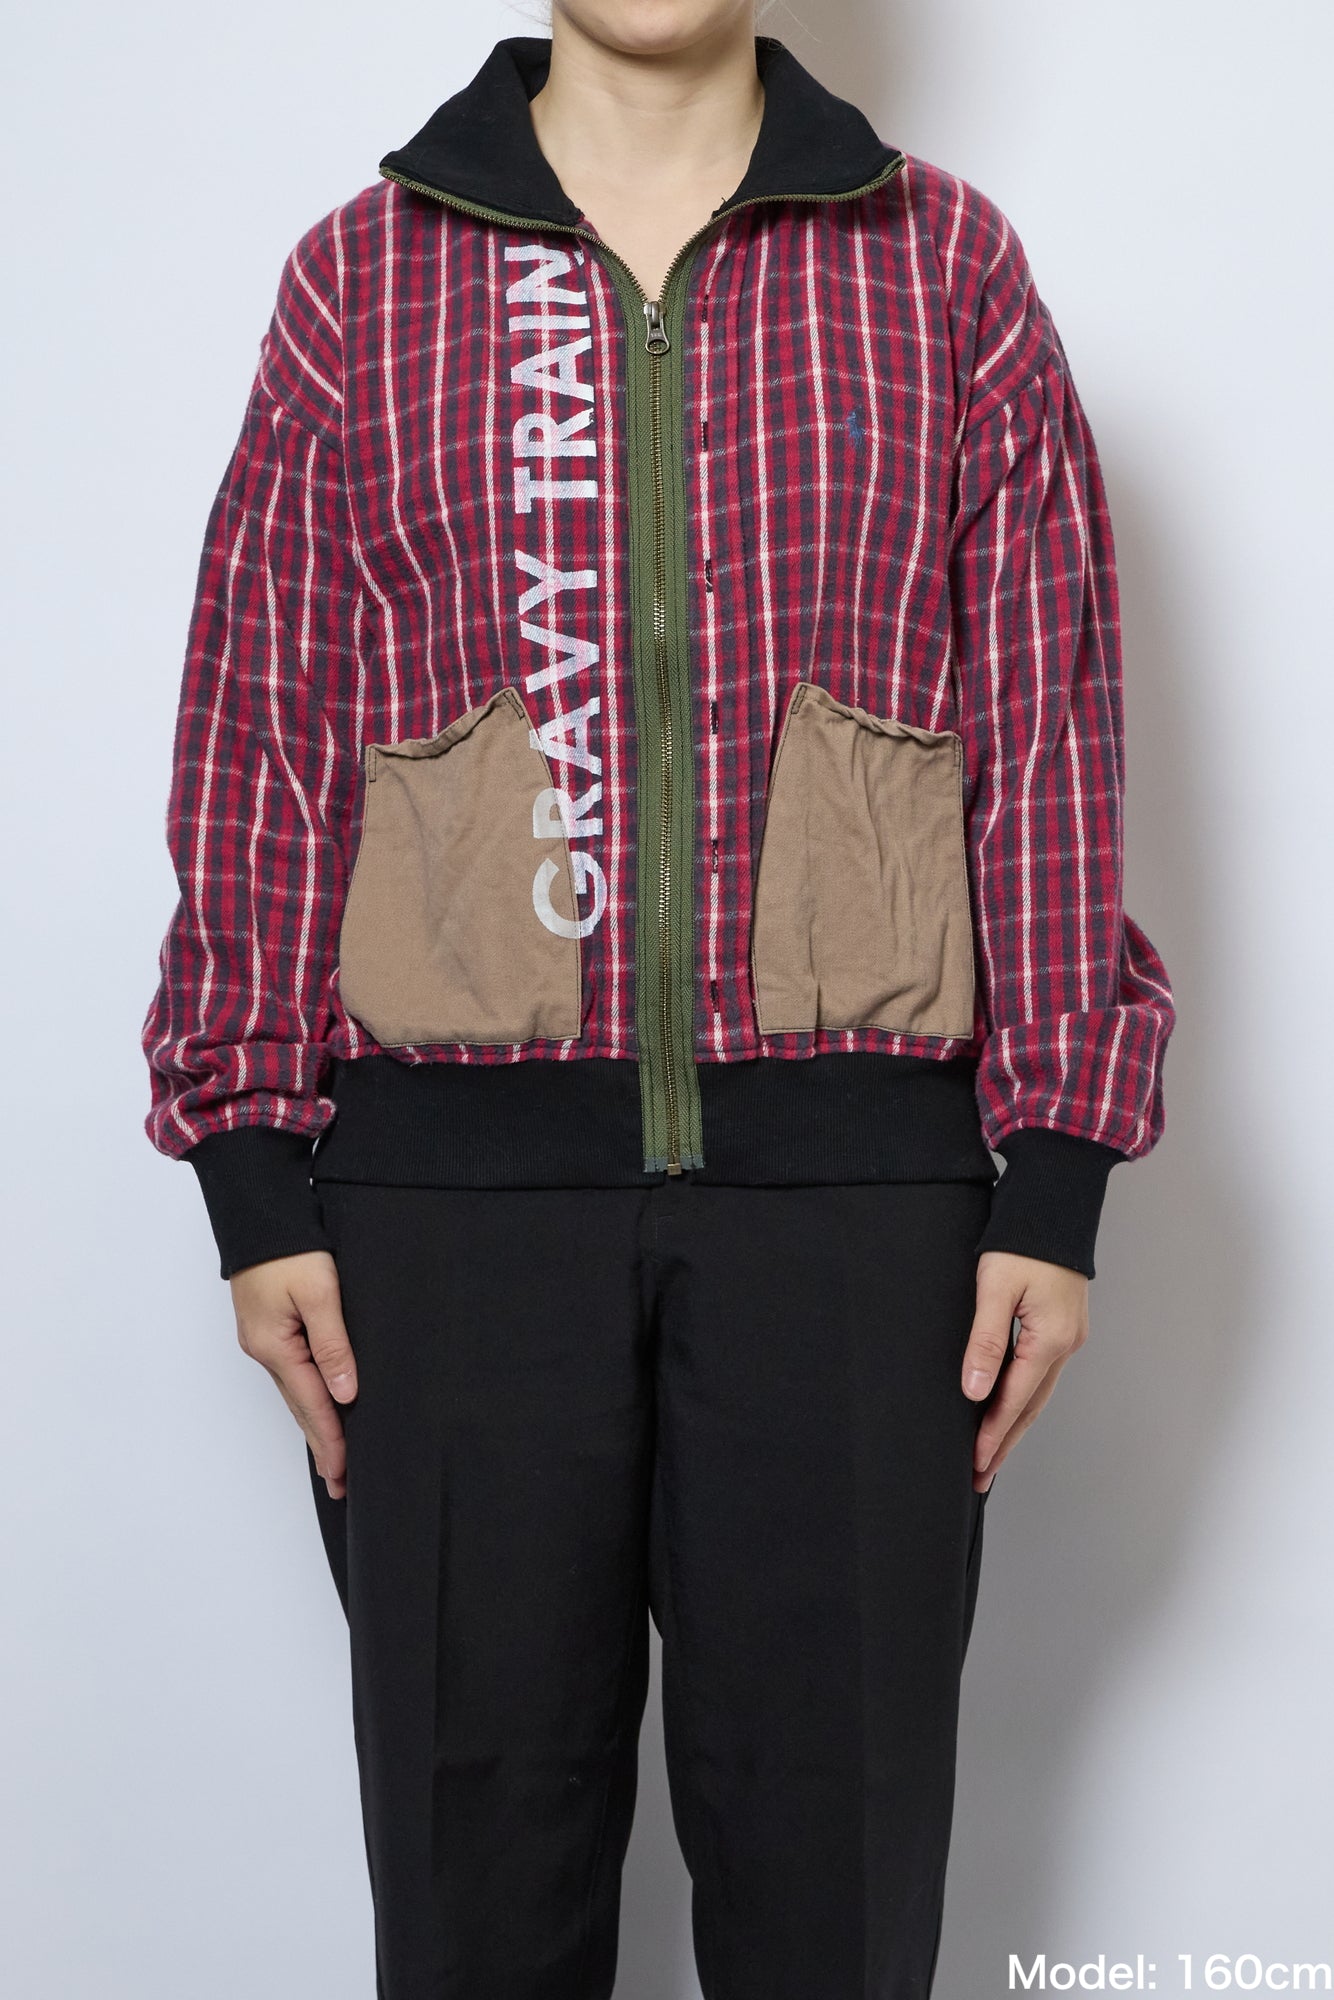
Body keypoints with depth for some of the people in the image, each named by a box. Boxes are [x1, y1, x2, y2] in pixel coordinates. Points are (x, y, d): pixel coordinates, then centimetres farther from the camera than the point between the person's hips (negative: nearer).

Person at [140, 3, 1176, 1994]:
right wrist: (256, 1182, 0)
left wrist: (1058, 1185, -1)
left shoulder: (949, 266, 7)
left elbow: (1049, 728, 4)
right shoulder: (359, 277, 8)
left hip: (851, 1167, 0)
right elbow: (264, 732, 5)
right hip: (457, 1163, 0)